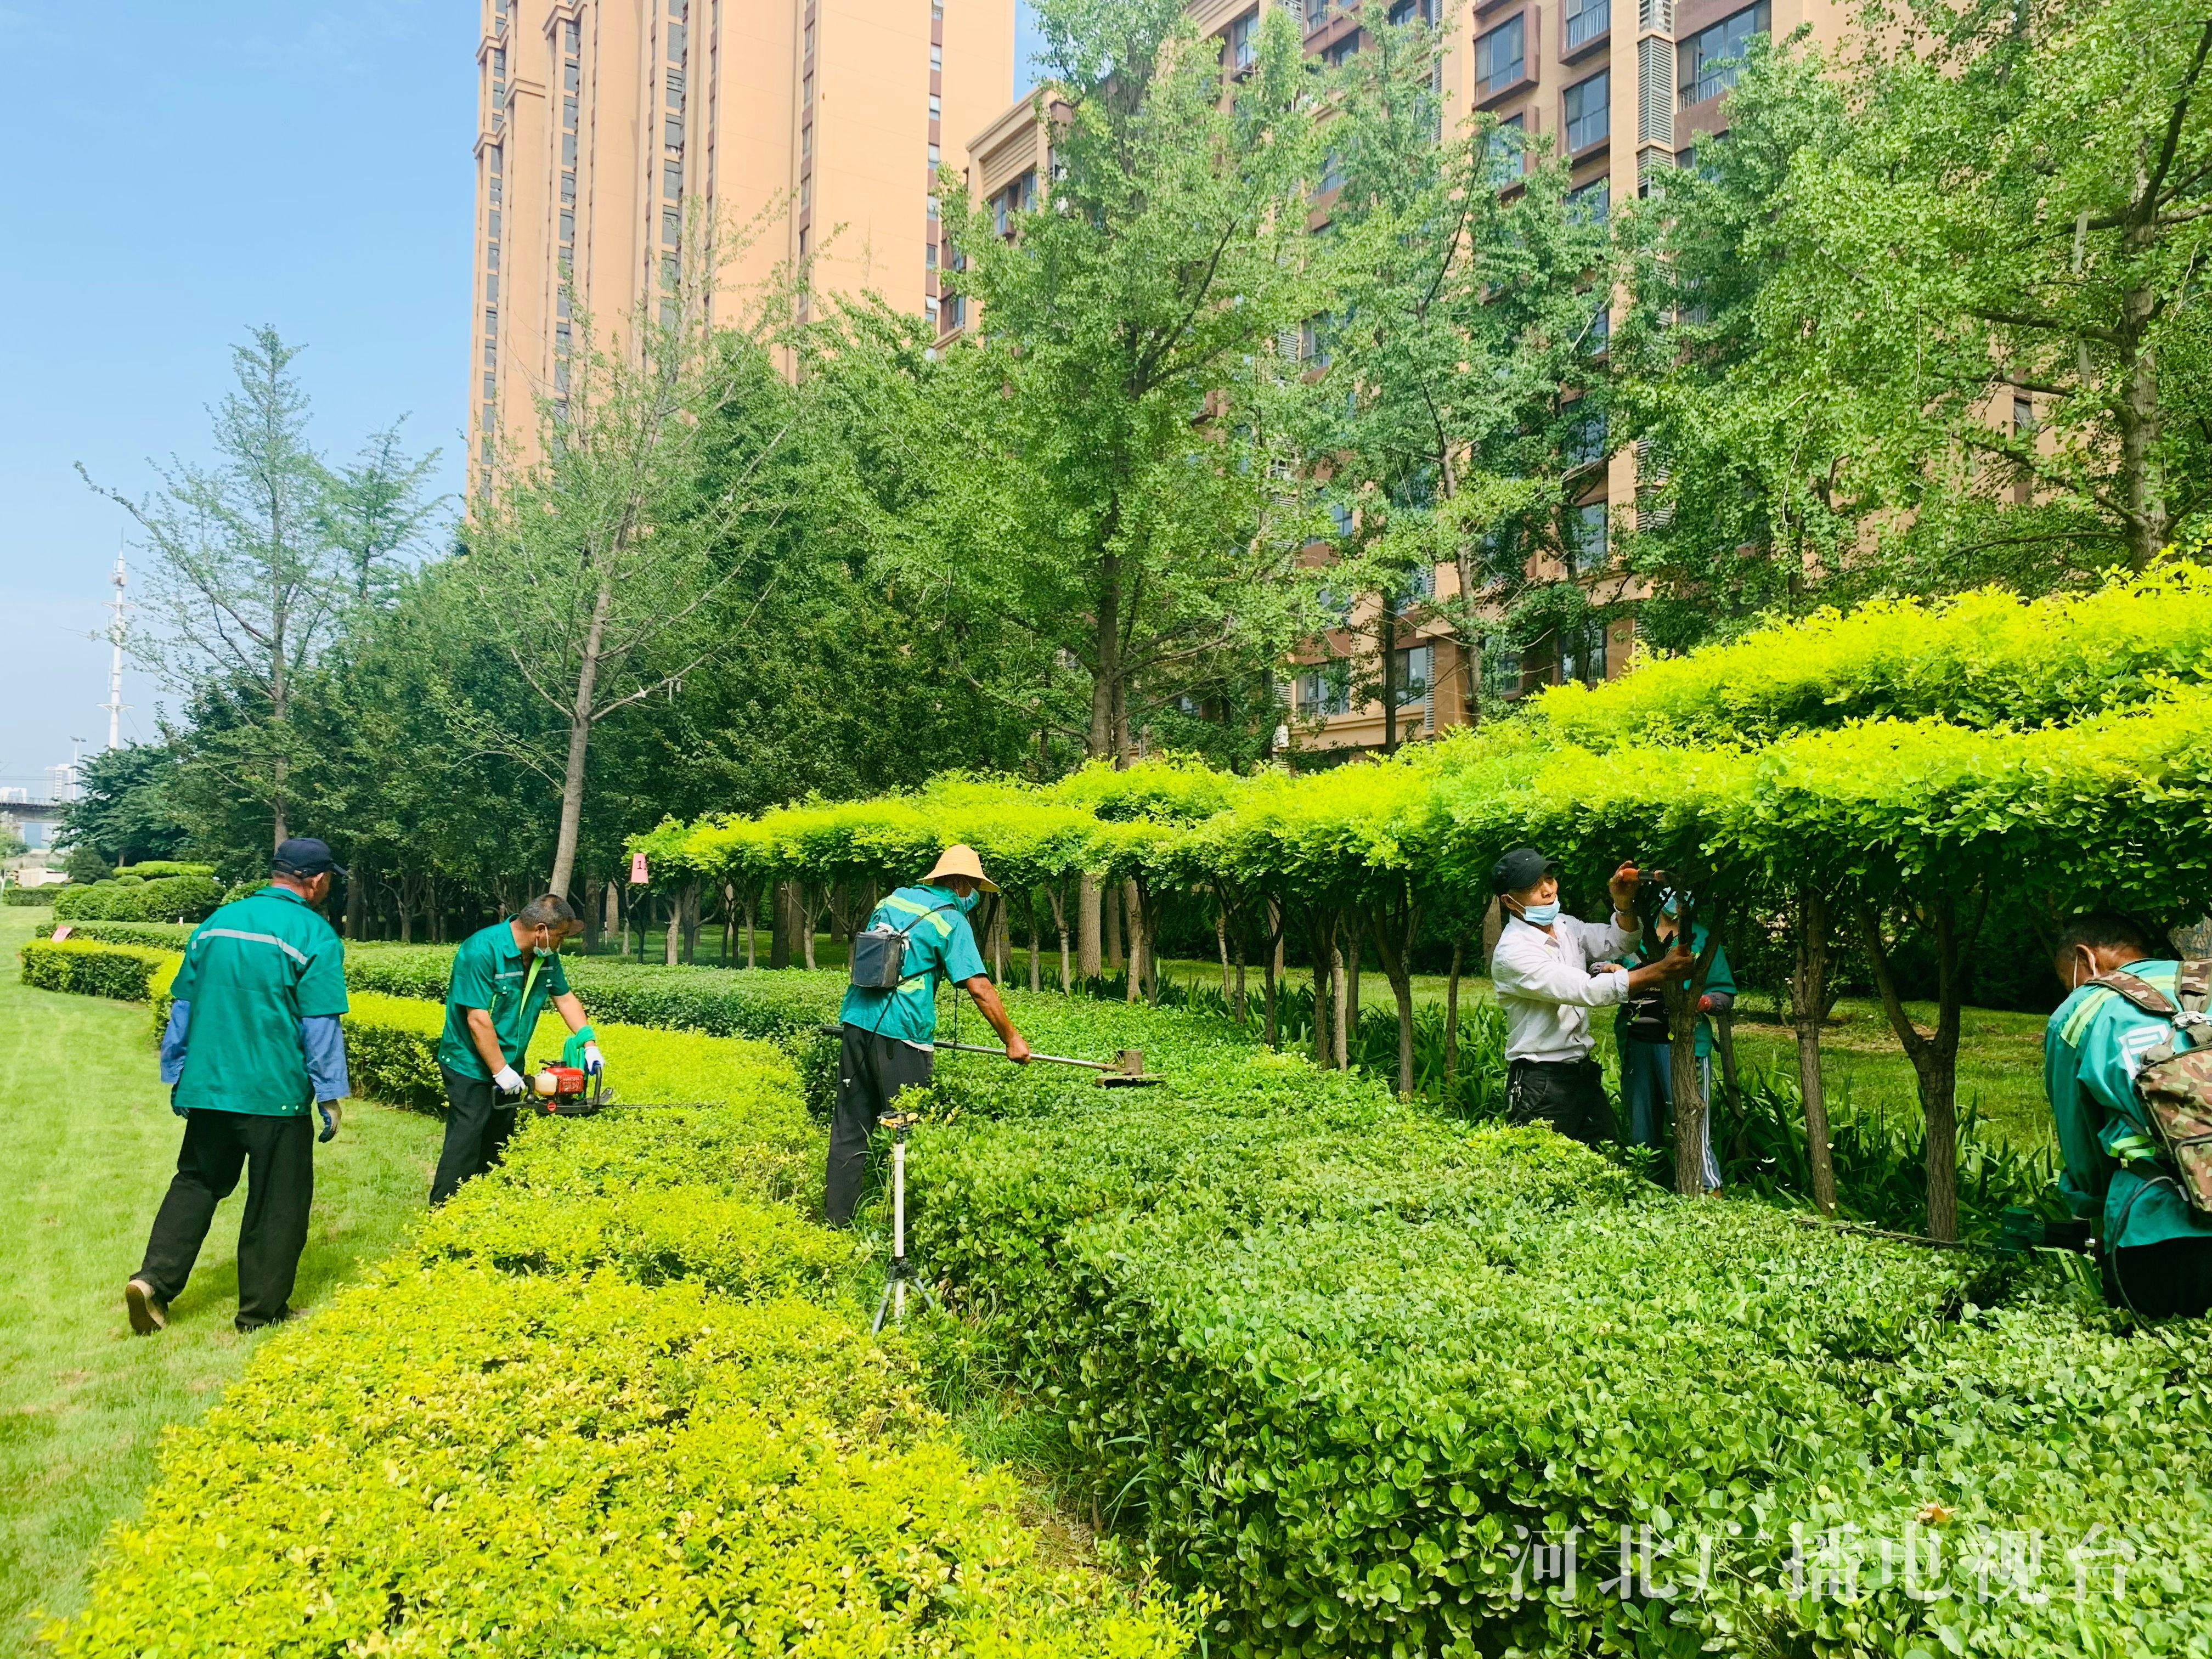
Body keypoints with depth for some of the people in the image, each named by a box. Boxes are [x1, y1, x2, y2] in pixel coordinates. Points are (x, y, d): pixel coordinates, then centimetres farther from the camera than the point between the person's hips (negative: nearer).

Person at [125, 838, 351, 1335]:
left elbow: (183, 1007, 13)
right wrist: (331, 1097, -6)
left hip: (207, 1089, 5)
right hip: (275, 1095, -5)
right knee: (277, 1201, 7)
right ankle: (261, 1310, 15)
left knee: (197, 1182, 20)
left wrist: (176, 1077, 22)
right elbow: (321, 1028, -12)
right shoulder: (315, 935, -11)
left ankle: (154, 1280, 5)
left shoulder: (217, 922, 8)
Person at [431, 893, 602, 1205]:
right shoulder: (482, 951, -26)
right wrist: (501, 1071, -22)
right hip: (472, 1066, -8)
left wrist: (590, 1044, 1)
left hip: (510, 1065, 8)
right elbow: (478, 1019, -26)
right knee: (466, 1142, -8)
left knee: (499, 1144, 16)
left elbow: (565, 998, 10)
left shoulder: (546, 955, -3)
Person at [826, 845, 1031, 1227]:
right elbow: (979, 988, -11)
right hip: (899, 1036, -6)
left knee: (849, 1125, 10)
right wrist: (1012, 1040, -4)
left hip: (855, 1022, 6)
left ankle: (837, 1220, 15)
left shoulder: (893, 899, 16)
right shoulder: (951, 921, -5)